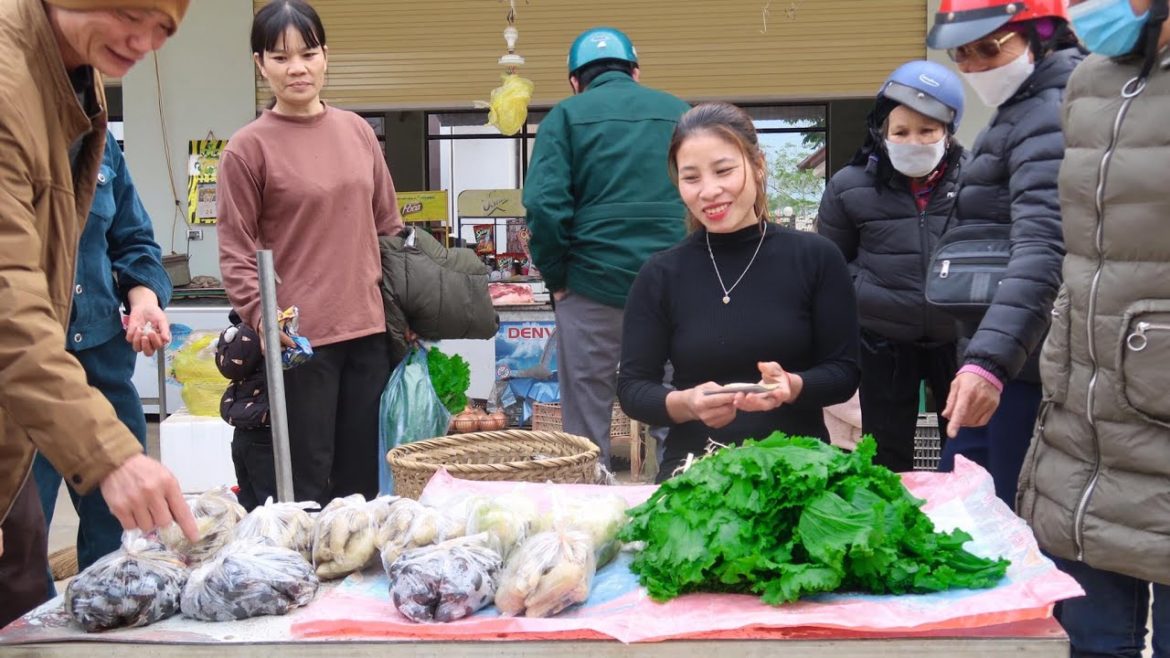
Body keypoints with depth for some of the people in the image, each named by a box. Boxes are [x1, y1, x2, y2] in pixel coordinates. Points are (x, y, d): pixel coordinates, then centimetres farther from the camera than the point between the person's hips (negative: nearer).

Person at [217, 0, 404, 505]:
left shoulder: (357, 131, 9)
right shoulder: (248, 148, -4)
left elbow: (389, 227, 16)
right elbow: (236, 253, -4)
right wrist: (264, 321, -17)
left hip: (369, 330, 5)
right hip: (300, 339, -4)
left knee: (362, 480, 12)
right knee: (305, 485, 1)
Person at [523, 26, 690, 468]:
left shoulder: (567, 115, 3)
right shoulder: (678, 112, 11)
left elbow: (543, 202, -10)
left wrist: (556, 278, 0)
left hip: (593, 285, -2)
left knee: (586, 430, 7)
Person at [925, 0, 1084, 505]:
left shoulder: (1048, 117, -16)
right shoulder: (1025, 112, 18)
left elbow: (1043, 250, -30)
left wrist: (990, 359, -40)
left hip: (1025, 366, -11)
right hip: (995, 356, 11)